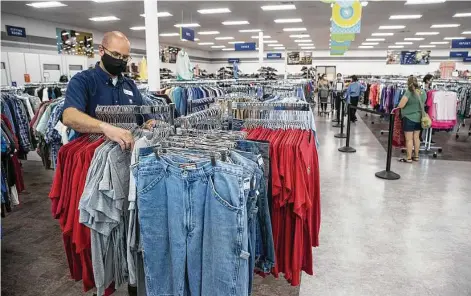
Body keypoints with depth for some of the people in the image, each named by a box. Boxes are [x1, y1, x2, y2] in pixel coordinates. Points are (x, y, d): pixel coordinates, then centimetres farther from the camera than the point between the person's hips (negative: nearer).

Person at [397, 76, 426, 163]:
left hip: (409, 118, -7)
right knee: (416, 137, 14)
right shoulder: (423, 92, 3)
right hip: (419, 118, 7)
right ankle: (416, 156, 22)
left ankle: (409, 158, 4)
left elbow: (400, 105, -21)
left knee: (409, 139, -1)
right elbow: (423, 104, 16)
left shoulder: (409, 92, -18)